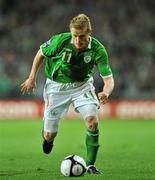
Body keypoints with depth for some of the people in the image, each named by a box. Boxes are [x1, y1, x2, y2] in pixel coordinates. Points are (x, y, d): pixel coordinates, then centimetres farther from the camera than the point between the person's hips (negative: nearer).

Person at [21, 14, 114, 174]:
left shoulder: (97, 50, -24)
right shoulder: (60, 41, -25)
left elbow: (108, 78, -24)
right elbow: (41, 53, -4)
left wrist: (106, 93, -45)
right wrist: (32, 78, -2)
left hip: (82, 85, 0)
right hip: (57, 86, 0)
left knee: (92, 121, -23)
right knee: (49, 135, 2)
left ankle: (90, 164, -7)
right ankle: (48, 138, 43)